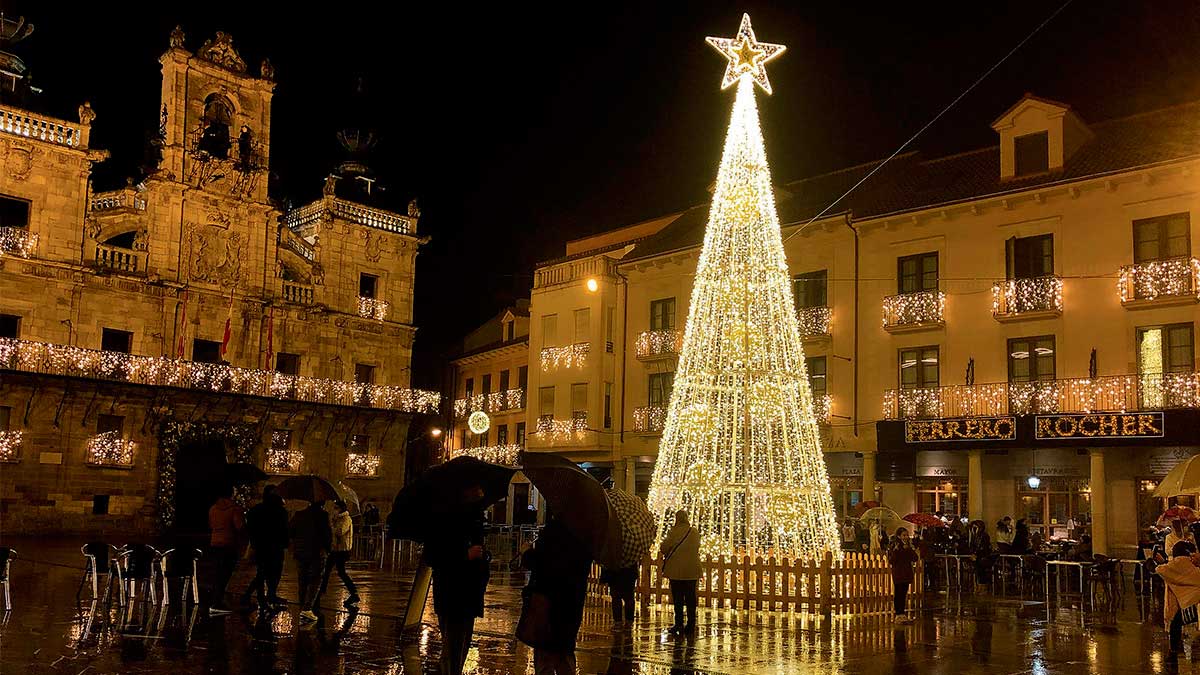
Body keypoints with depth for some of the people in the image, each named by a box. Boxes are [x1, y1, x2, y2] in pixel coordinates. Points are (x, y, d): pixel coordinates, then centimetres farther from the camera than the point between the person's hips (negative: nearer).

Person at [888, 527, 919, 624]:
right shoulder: (894, 546, -8)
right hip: (898, 574, -6)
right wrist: (895, 551, -28)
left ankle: (903, 614, 15)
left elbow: (915, 558, 6)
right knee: (898, 594, -4)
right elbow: (891, 561, -14)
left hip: (907, 574, 6)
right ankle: (898, 615, -1)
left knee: (904, 594, 10)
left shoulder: (908, 546, 11)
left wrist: (909, 549, -8)